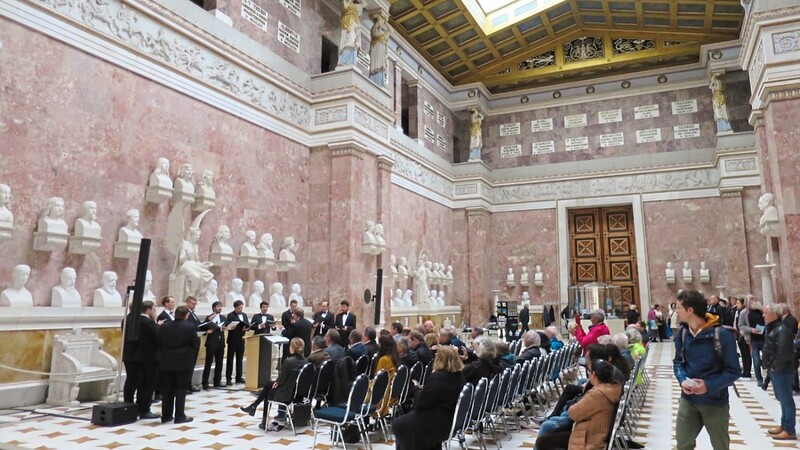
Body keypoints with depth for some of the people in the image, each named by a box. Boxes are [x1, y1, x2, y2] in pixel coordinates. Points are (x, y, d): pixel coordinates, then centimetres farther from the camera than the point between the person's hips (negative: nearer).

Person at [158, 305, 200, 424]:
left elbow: (159, 342, 5)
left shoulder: (164, 326, 2)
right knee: (181, 390, 3)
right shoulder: (190, 327, -11)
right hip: (184, 362, -4)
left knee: (167, 390, 12)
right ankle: (180, 416, 5)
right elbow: (196, 344, -7)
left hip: (166, 362, 4)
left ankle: (166, 415, 19)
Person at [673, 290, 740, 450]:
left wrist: (709, 385, -25)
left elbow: (734, 371, -13)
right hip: (688, 400, 4)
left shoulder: (721, 334, -19)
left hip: (715, 402, -3)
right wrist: (683, 380, -15)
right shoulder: (682, 333, -3)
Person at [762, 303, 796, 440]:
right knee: (782, 399, 18)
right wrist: (768, 366, 13)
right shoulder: (771, 328, 11)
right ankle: (784, 425, 28)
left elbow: (784, 352, -26)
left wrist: (775, 367, -18)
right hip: (775, 370, 10)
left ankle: (790, 431, 6)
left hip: (782, 371, -10)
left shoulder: (782, 329, -20)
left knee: (786, 400, -1)